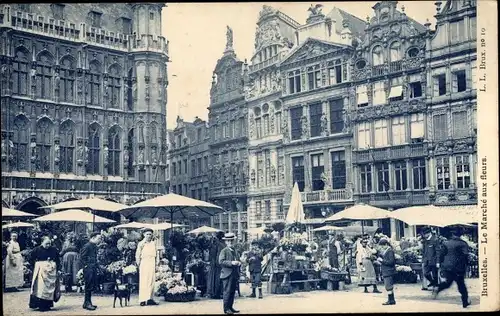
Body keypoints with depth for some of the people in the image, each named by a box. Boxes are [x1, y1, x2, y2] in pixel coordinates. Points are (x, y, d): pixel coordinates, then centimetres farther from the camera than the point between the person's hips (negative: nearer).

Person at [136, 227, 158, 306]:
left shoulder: (153, 243, 13)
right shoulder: (141, 243, 0)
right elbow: (137, 255, 2)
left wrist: (155, 264, 13)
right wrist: (138, 264, -1)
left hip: (152, 264, 5)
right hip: (144, 263, -5)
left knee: (151, 281, 3)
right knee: (143, 281, -8)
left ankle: (150, 299, 7)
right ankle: (143, 300, -9)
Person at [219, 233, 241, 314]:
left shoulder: (235, 251, 19)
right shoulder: (224, 251, -4)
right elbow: (221, 261, -15)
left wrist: (239, 263, 6)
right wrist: (231, 262, -23)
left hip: (234, 274, 7)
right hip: (227, 274, -7)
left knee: (233, 291, 9)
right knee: (227, 291, -7)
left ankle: (230, 307, 17)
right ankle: (226, 309, -4)